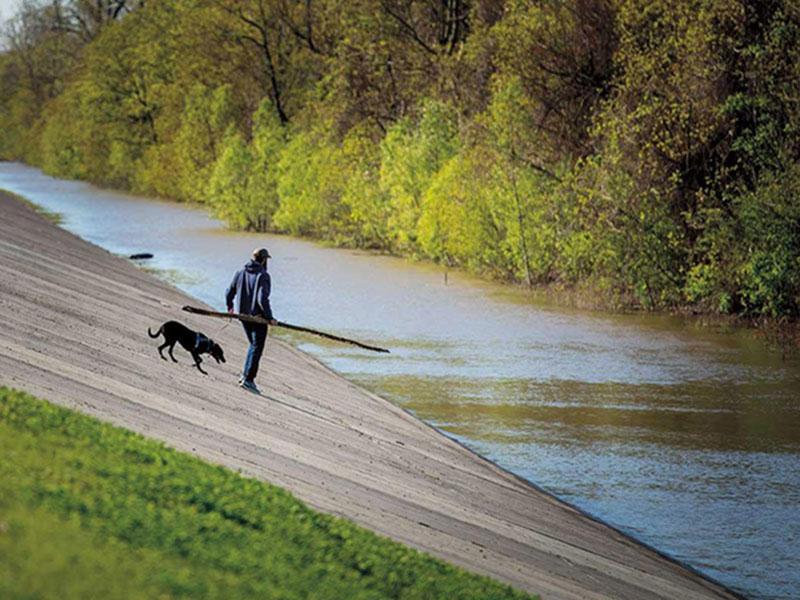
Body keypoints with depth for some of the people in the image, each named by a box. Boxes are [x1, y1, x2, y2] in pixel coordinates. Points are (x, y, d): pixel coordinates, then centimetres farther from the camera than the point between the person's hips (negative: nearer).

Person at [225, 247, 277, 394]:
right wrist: (270, 317, -16)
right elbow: (262, 299, -24)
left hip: (243, 315, 7)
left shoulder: (240, 273, 3)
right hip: (258, 317, -7)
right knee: (256, 348, 0)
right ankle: (248, 379, -6)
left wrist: (230, 307, 28)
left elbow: (229, 293, 8)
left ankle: (246, 375, 19)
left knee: (254, 345, 23)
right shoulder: (263, 276, -15)